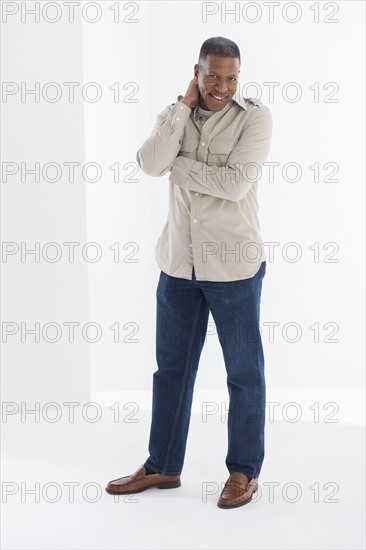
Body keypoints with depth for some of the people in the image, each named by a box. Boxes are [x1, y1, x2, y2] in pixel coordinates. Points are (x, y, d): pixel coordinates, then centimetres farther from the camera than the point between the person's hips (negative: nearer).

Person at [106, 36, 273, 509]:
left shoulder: (254, 116, -7)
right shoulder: (175, 115, 5)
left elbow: (236, 182, -20)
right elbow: (150, 164, -15)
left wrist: (179, 165, -11)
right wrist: (185, 103, -12)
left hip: (234, 266, -4)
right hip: (179, 264, 4)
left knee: (244, 372, 6)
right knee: (171, 368, 13)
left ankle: (244, 471, 21)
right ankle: (162, 466, 28)